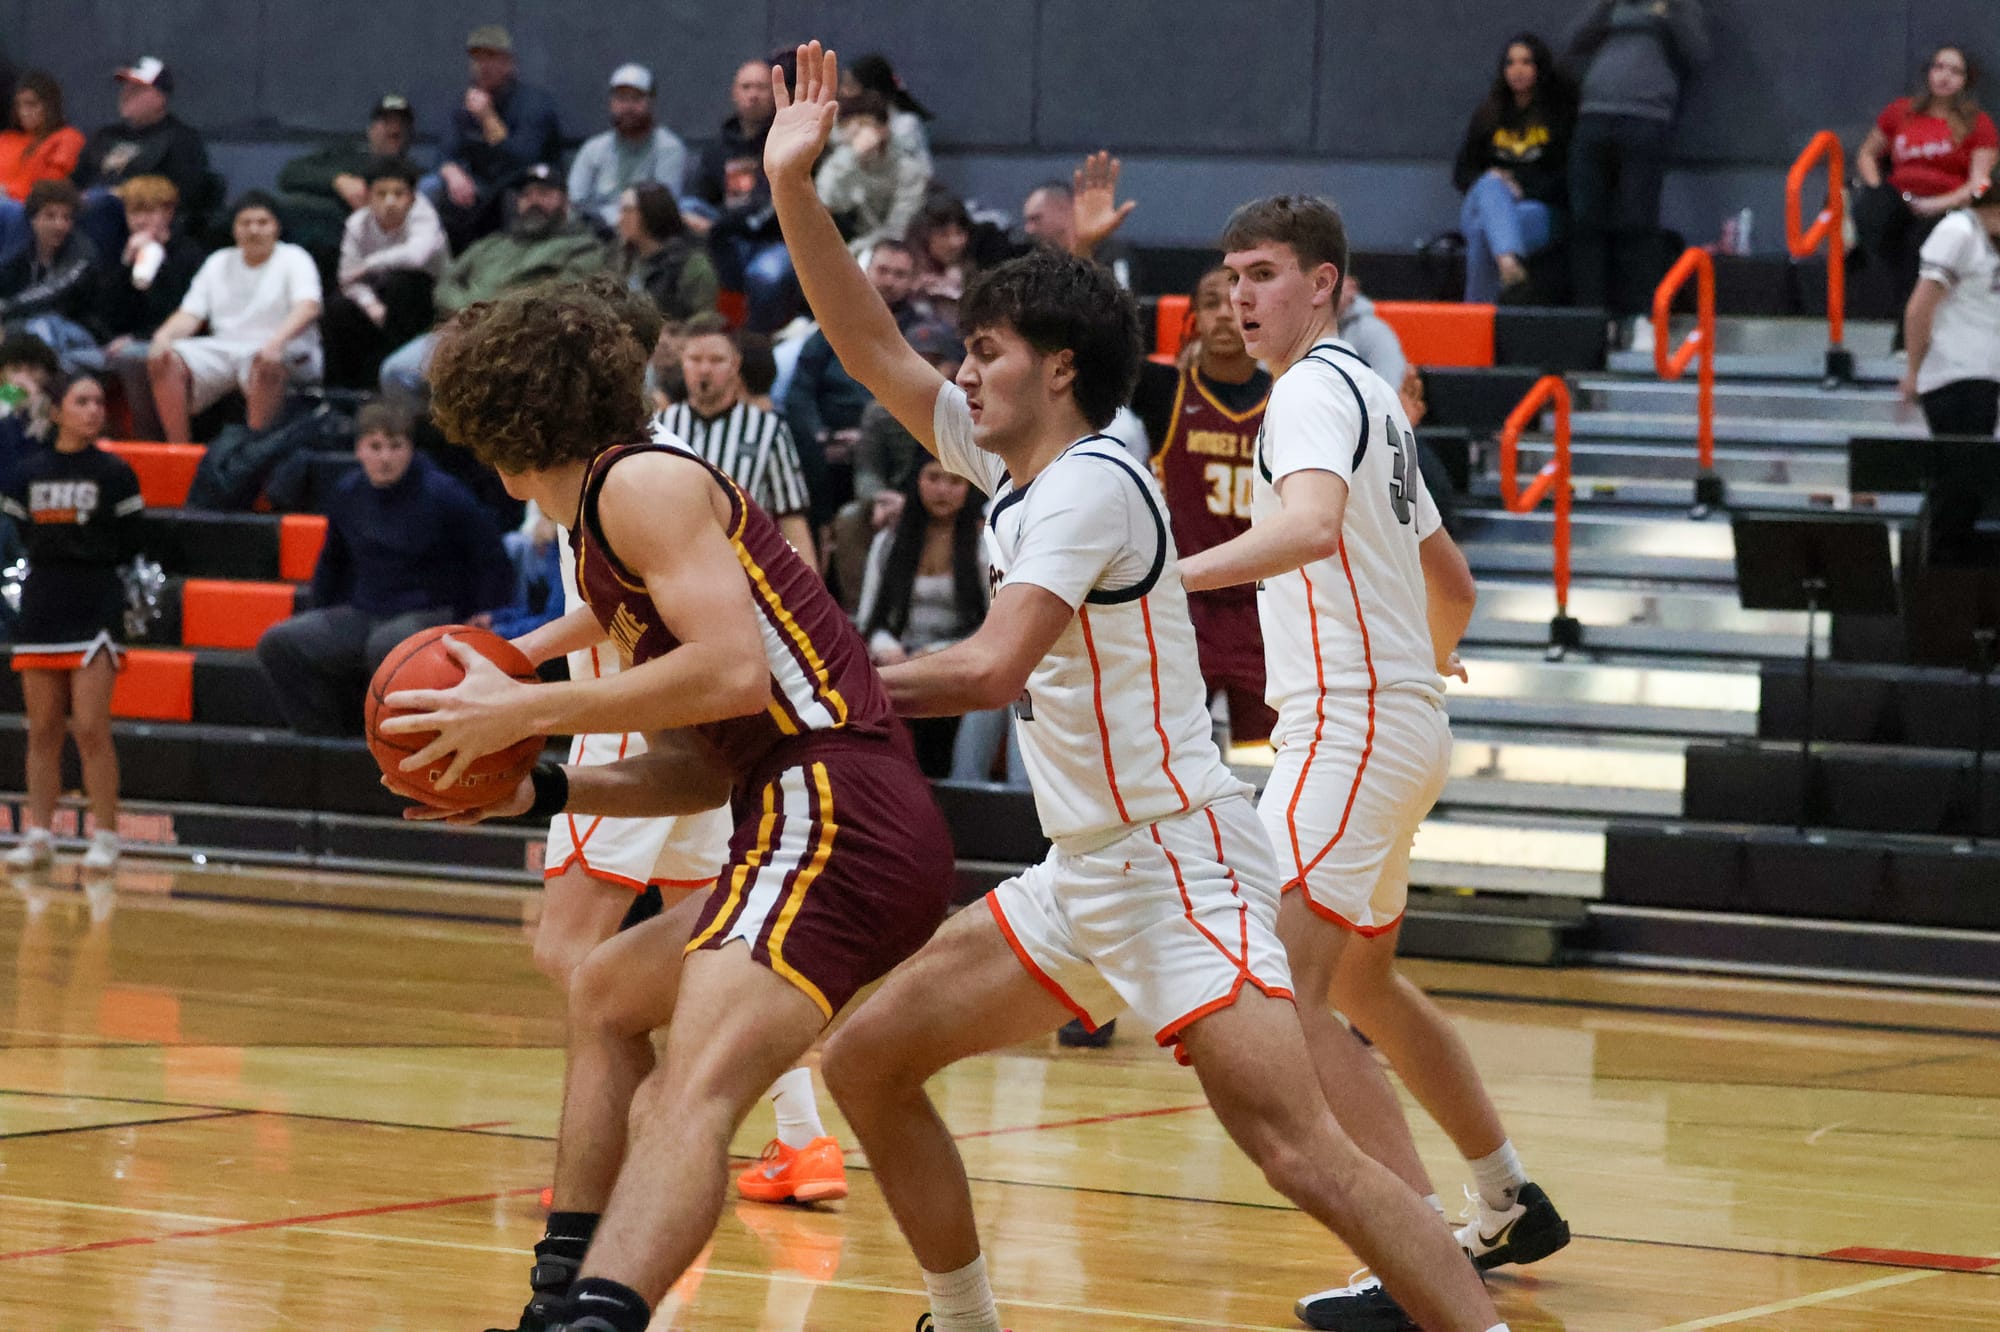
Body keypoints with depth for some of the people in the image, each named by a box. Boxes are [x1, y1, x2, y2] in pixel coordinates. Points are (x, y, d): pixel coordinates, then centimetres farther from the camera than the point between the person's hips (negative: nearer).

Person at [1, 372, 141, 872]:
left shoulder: (113, 473, -1)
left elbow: (130, 544, 0)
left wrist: (80, 539, -7)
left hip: (97, 611, -3)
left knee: (91, 729, -8)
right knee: (42, 732, 7)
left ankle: (105, 837, -2)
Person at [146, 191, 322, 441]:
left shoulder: (293, 259, 5)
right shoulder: (218, 263, 21)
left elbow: (308, 308, -13)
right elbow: (190, 315, 15)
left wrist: (277, 342, -33)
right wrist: (163, 336, -9)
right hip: (223, 350, 5)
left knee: (264, 365, -40)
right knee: (165, 361, -19)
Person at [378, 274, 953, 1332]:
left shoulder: (643, 483, -4)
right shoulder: (607, 545, 25)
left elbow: (734, 671, -18)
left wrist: (526, 710, -12)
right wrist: (537, 790, 13)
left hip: (835, 816, -11)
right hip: (811, 820, 11)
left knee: (693, 1093, -30)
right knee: (603, 998, 30)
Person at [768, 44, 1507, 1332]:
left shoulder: (1090, 485, -15)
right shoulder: (1013, 467, 11)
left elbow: (995, 669, -26)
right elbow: (872, 347, 15)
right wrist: (793, 188, 7)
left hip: (1180, 863, -10)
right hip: (1086, 874, 10)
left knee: (1295, 1144, -23)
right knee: (867, 1059, 10)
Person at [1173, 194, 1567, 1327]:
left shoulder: (1315, 388, -10)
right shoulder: (1373, 397, 20)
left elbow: (1311, 524, -33)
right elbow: (1451, 581, 30)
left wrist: (1168, 575, -45)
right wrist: (1436, 660, 51)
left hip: (1350, 725, -11)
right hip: (1404, 721, 11)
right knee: (1361, 983, 25)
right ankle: (1513, 1205, 37)